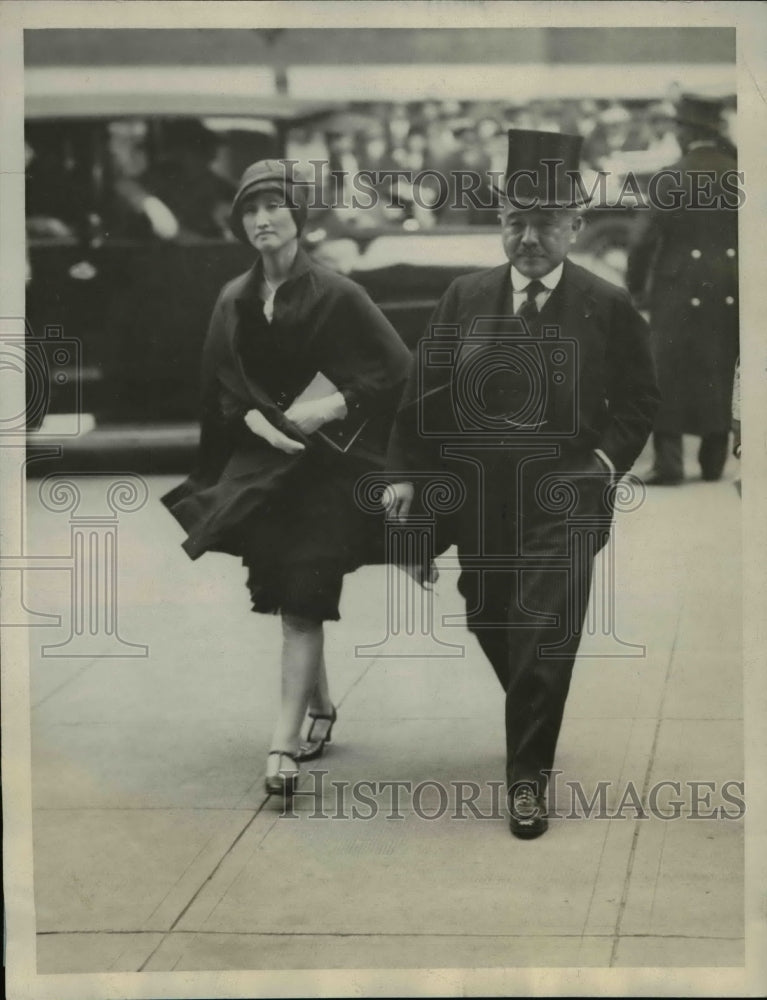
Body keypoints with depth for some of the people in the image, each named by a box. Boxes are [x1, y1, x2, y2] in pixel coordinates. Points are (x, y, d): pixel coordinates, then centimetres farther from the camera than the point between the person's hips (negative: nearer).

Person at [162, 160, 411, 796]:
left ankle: (285, 742, -9)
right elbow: (220, 390, 8)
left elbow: (397, 372, -8)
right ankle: (321, 705, 33)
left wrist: (331, 406, -17)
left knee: (302, 606, -9)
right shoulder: (235, 302, 5)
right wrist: (257, 419, -11)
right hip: (260, 462, 5)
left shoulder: (336, 295, -9)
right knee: (284, 595, 11)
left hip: (325, 468, -5)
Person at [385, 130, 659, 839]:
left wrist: (607, 458, -10)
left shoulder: (610, 307, -3)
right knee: (491, 624, 14)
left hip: (563, 496, -3)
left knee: (543, 636, -7)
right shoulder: (465, 299, 3)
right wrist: (406, 474, -4)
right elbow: (425, 394, 5)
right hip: (479, 496, 3)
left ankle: (528, 774, 6)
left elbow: (640, 400, 5)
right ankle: (533, 727, 40)